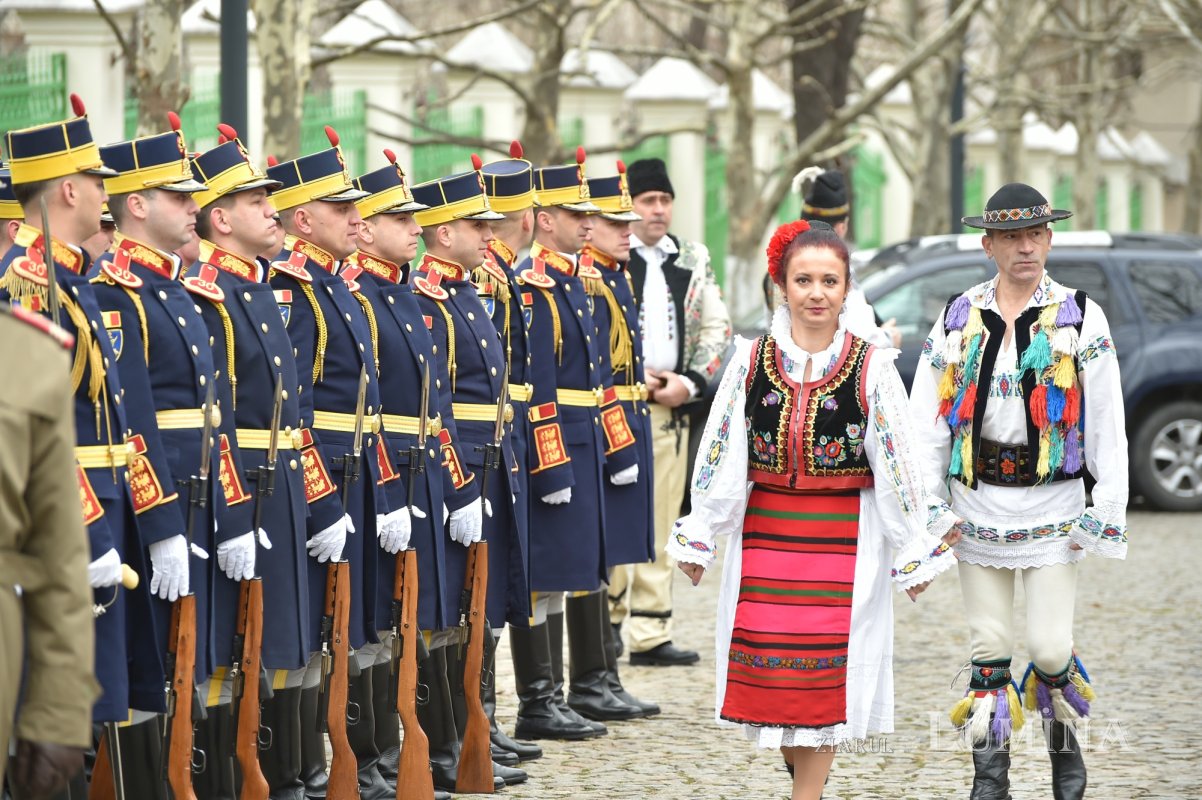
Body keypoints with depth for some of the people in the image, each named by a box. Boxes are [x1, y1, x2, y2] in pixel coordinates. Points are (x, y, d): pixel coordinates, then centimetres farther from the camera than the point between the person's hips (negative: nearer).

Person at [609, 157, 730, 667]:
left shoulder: (693, 261, 14)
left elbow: (718, 328, 13)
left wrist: (690, 381, -2)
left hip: (672, 408, 4)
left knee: (661, 524, 5)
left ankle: (651, 635, 8)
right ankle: (607, 619, 4)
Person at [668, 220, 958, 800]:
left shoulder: (871, 368, -5)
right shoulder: (751, 361, 1)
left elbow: (898, 464, -1)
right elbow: (720, 455, 6)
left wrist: (914, 553, 0)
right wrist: (699, 537, 6)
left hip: (844, 539, -2)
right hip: (765, 535, 2)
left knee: (825, 670, -3)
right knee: (768, 666, 3)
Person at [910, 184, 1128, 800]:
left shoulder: (1080, 318, 0)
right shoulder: (957, 320, 5)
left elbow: (1107, 425, -2)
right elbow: (928, 420, 7)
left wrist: (1108, 513, -7)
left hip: (1052, 510, -2)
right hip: (978, 508, 2)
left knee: (1050, 649, -6)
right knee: (989, 651, 5)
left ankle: (1064, 740, 22)